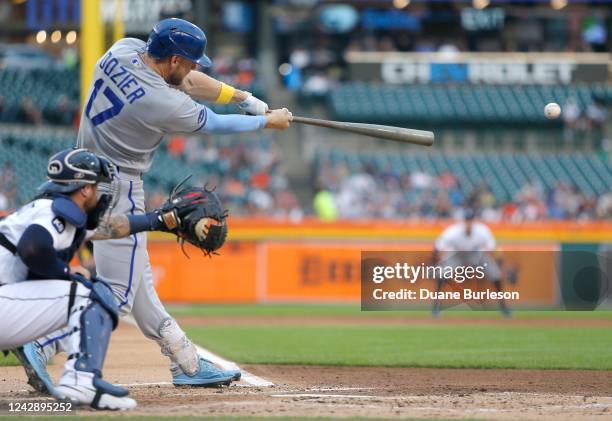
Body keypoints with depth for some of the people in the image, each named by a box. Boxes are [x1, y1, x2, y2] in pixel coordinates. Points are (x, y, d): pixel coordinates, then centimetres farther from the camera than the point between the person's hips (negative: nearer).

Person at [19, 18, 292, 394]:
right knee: (117, 295, -10)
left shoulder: (124, 50, -4)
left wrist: (243, 97, 14)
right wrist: (269, 122, 12)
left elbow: (187, 81, 11)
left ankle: (187, 363, 22)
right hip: (118, 190, -10)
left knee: (138, 282, 13)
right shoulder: (165, 104, -24)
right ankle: (43, 347, -24)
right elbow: (215, 124, -5)